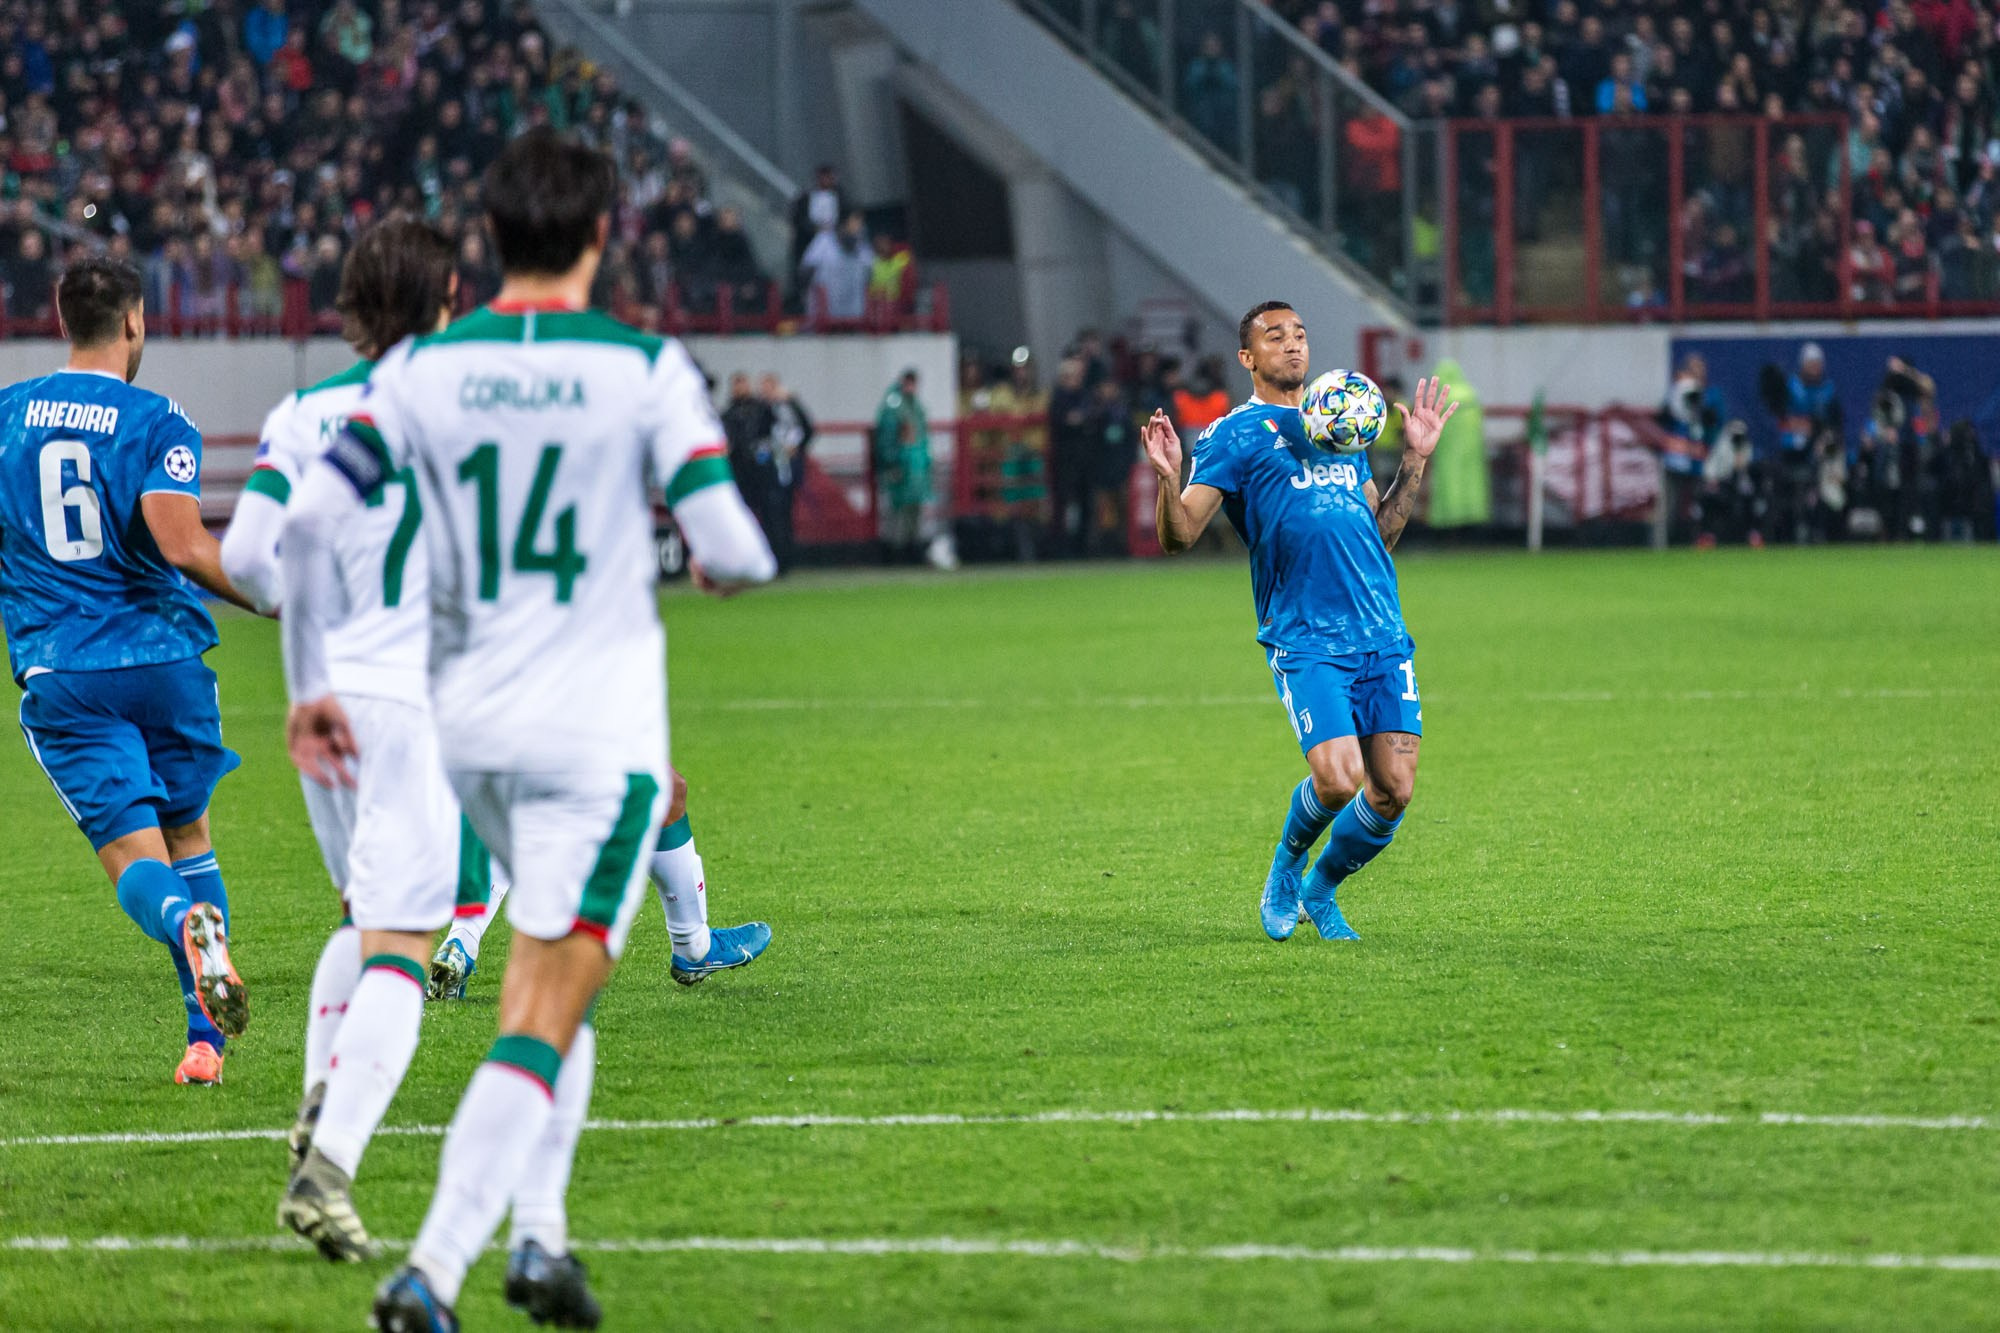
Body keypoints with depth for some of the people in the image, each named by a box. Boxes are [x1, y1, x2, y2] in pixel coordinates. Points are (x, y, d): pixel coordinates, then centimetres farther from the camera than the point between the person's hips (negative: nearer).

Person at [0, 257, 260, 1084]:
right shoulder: (156, 423, -5)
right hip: (165, 658, -1)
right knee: (189, 838, 17)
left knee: (134, 858, -4)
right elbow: (181, 544, -18)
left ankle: (191, 925, -40)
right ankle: (206, 1039, 13)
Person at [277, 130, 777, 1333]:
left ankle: (540, 1230, 19)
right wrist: (740, 564, 13)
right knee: (545, 1017, -6)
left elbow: (310, 517, -5)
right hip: (599, 731, -5)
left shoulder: (421, 369, 1)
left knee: (557, 964, 26)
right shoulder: (647, 368, -8)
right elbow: (730, 547, -11)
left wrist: (313, 682, 4)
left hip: (469, 724, 5)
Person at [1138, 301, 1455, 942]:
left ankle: (1320, 891, 23)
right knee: (1338, 779, -20)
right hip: (1305, 641, -5)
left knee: (1393, 792, -3)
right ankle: (1287, 865, 13)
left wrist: (1416, 460, 19)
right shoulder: (1232, 436, 4)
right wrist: (1169, 480, -23)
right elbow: (1178, 535, -4)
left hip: (1384, 636, 5)